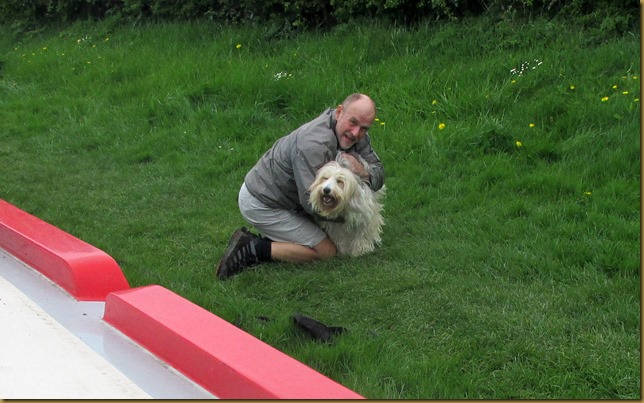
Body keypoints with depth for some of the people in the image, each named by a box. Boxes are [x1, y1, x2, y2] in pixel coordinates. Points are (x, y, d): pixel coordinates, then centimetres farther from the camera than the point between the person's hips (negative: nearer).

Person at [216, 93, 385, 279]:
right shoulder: (314, 144, -33)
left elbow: (378, 174, -3)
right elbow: (312, 203, -33)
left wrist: (363, 173, -26)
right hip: (261, 205, -9)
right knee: (327, 251, -7)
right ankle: (253, 249, -8)